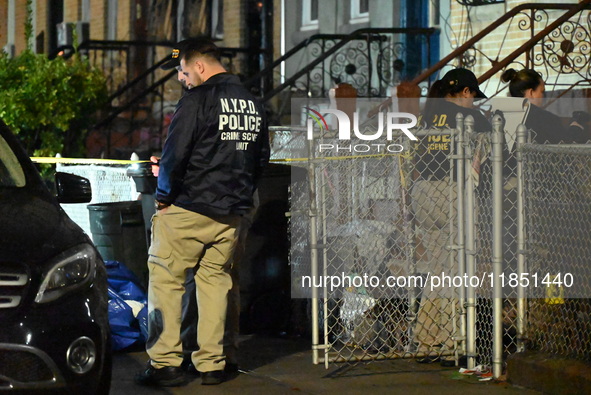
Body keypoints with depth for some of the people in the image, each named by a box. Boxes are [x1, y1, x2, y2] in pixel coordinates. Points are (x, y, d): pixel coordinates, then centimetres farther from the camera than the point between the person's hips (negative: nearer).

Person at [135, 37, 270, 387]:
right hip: (231, 214, 7)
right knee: (215, 280, 13)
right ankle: (212, 364, 12)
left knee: (165, 279, 1)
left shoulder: (198, 100, -12)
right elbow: (261, 159, 20)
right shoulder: (253, 104, 12)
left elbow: (175, 154, -16)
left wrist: (164, 195, -3)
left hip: (188, 210, -7)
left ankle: (165, 362, -3)